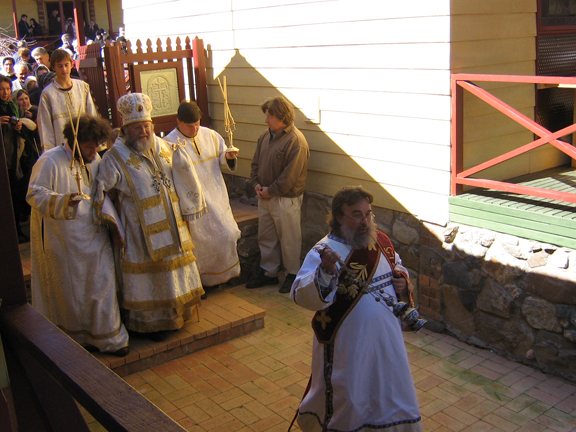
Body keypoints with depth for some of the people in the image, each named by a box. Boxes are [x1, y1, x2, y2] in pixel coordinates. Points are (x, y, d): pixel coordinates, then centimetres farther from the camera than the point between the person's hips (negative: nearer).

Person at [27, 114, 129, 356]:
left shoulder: (95, 160, 7)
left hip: (94, 235, 6)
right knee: (71, 289, 8)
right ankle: (78, 336, 25)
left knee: (102, 284, 7)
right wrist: (63, 201, -33)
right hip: (64, 239, -6)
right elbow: (35, 195, -17)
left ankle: (107, 336, 21)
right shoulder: (50, 161, -15)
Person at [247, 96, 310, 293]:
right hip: (265, 196, 8)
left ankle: (292, 274, 23)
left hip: (286, 199, -8)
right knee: (266, 237, 17)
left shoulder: (296, 141, -19)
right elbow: (256, 162, 15)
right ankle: (268, 272, 31)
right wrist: (256, 184, 0)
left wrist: (270, 190, -15)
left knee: (289, 239, 6)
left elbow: (290, 176, -22)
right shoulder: (266, 136, 7)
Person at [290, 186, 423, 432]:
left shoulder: (380, 241, 0)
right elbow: (302, 295, -31)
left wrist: (402, 279, -3)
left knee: (390, 390, 22)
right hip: (348, 343, -6)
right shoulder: (325, 251, -20)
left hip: (385, 338, 6)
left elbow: (397, 267, 19)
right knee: (348, 400, 11)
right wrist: (325, 271, -48)